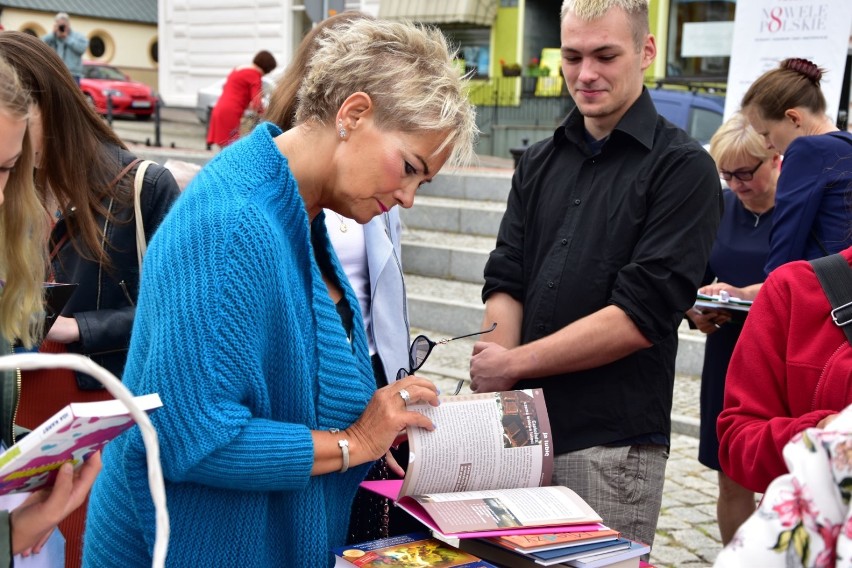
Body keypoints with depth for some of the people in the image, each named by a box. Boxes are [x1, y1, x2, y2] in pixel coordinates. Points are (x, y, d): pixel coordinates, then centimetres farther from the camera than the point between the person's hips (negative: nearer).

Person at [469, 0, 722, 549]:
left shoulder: (683, 168, -7)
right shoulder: (540, 163, 12)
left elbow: (642, 315, -14)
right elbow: (505, 283, 5)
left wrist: (511, 363, -10)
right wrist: (495, 392, -10)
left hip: (613, 444, -5)